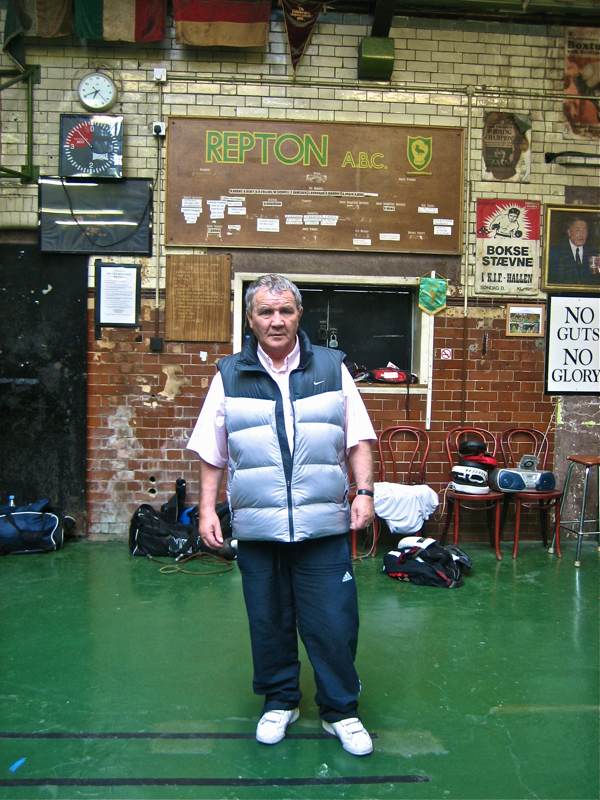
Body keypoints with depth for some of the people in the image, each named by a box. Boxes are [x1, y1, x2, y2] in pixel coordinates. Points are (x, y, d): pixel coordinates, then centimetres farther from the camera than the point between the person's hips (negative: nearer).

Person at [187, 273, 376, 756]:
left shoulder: (332, 368, 4)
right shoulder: (229, 376, 5)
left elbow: (358, 440, 6)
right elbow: (212, 453, 8)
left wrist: (364, 492, -4)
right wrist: (207, 508, 3)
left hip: (324, 528, -1)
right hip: (257, 530, 1)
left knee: (333, 622, 4)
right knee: (269, 621, 14)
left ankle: (341, 710, 25)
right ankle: (280, 702, 35)